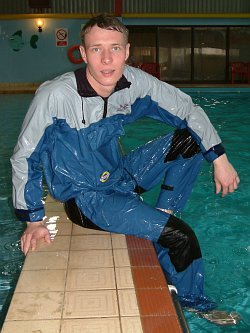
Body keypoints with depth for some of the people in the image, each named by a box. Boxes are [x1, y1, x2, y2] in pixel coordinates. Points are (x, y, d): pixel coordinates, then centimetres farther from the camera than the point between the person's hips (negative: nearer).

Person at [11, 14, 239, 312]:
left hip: (121, 176, 6)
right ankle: (191, 304, 10)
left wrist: (220, 159, -7)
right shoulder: (55, 96, -25)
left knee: (191, 139, -5)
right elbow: (23, 157, -14)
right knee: (181, 237, -18)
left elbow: (188, 110, 0)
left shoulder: (135, 82, -12)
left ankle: (162, 217, -1)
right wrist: (33, 220, -9)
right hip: (85, 197, -6)